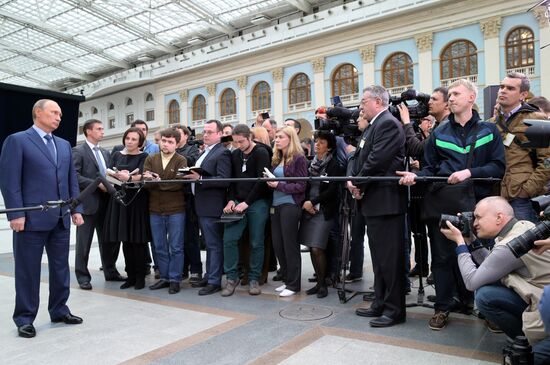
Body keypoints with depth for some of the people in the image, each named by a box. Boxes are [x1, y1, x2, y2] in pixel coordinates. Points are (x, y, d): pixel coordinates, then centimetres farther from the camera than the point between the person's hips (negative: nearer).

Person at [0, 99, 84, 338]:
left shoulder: (64, 145, 16)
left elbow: (72, 180, 15)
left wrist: (76, 209, 8)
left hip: (61, 218, 6)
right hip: (32, 218, -6)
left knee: (60, 268, 12)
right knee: (28, 270, 5)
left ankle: (59, 310, 25)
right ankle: (25, 318, 18)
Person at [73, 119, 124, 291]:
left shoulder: (106, 153, 17)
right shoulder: (78, 151, -5)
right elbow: (75, 176, -15)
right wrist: (97, 184, -19)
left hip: (105, 201, 7)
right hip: (88, 202, -6)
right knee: (84, 242, 3)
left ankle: (110, 271, 24)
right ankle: (83, 277, 14)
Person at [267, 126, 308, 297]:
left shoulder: (299, 158, -6)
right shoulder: (276, 159, 13)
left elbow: (301, 186, -10)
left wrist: (279, 185, -16)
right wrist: (270, 183, -3)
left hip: (290, 205, -7)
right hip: (276, 205, 7)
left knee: (290, 244, 1)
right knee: (277, 244, 9)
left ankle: (293, 284, 13)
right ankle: (286, 280, 24)